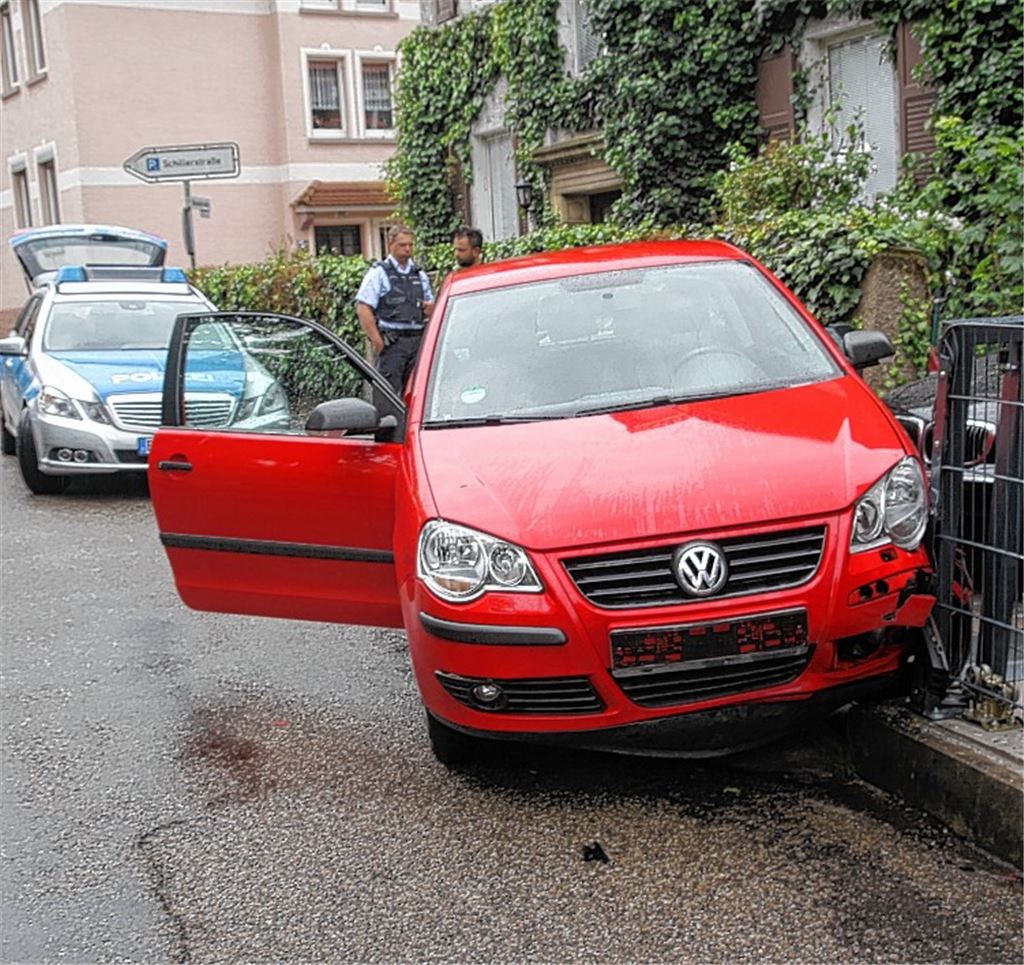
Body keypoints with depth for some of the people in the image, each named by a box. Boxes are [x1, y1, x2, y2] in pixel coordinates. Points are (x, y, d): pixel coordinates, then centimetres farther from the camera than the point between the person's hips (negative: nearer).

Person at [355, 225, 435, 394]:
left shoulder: (420, 275, 20)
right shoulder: (379, 273, 2)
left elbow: (430, 303, 29)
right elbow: (363, 309, -6)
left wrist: (430, 308, 2)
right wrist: (377, 341, -13)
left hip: (418, 340, 5)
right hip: (391, 341, -5)